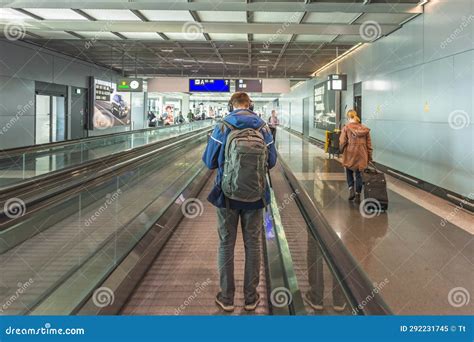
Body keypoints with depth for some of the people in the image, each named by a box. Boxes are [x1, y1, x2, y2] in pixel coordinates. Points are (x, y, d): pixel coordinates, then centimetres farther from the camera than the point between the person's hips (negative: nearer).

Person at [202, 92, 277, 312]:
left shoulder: (222, 127, -8)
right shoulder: (263, 127, -3)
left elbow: (209, 162, -4)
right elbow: (271, 161, 3)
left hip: (227, 195, -1)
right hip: (255, 196, 1)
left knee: (226, 245, 11)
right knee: (252, 245, 12)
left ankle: (226, 298, 20)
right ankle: (251, 298, 21)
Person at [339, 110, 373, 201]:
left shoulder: (346, 128, -9)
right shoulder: (365, 129, 3)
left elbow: (342, 142, -9)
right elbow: (369, 144, 5)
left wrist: (342, 150, 11)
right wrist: (369, 157, 12)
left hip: (350, 154, -3)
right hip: (361, 155, 3)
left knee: (349, 172, 18)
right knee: (358, 174, 12)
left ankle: (351, 189, 1)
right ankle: (358, 194, 15)